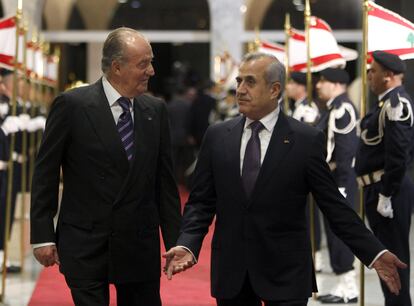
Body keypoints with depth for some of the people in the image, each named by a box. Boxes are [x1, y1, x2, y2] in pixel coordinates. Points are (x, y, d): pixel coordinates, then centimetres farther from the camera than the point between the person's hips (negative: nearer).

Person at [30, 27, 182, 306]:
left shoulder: (156, 110, 5)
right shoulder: (72, 105, -6)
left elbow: (165, 179, 9)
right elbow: (45, 174, -2)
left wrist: (175, 241, 6)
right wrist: (43, 236, -6)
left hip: (141, 244, 3)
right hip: (85, 244, -3)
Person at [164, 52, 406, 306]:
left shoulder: (307, 140, -4)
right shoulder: (217, 137, 5)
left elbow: (334, 205, -3)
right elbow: (201, 201, 5)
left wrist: (374, 253, -11)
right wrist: (188, 244, -12)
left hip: (285, 274, -3)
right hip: (230, 272, 3)